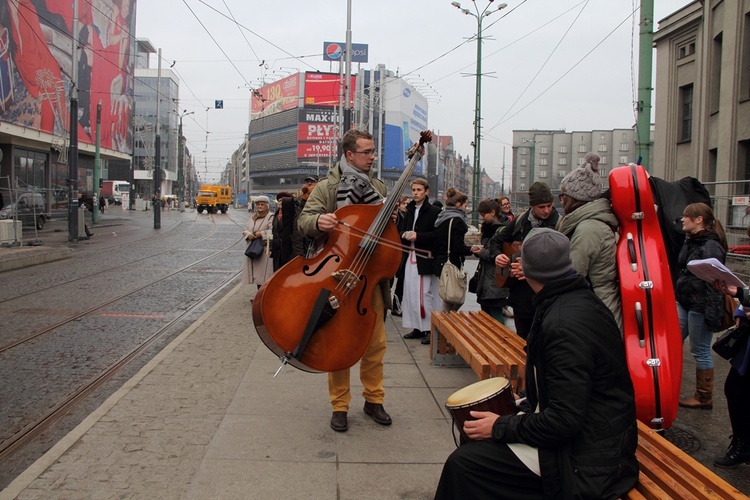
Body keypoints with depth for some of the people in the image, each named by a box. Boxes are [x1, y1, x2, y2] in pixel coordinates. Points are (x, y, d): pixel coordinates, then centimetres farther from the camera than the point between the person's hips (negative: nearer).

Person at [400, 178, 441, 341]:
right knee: (411, 293, 6)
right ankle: (417, 328, 14)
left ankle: (429, 328, 1)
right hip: (411, 256, 7)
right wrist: (404, 235, 1)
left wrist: (418, 236, -17)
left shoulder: (434, 211, -6)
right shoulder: (410, 210, 16)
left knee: (424, 293, -8)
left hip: (425, 257, -7)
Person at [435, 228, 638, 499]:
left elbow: (564, 421, -27)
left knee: (463, 463, -13)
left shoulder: (564, 323, -27)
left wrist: (501, 426, -15)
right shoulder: (581, 298, 5)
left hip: (588, 462, -10)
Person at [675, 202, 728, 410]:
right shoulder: (690, 242, 11)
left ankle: (704, 398, 17)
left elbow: (715, 283, -21)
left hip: (700, 307, -9)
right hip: (683, 303, 9)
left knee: (700, 352, 3)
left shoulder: (711, 247, -18)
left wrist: (712, 314, -24)